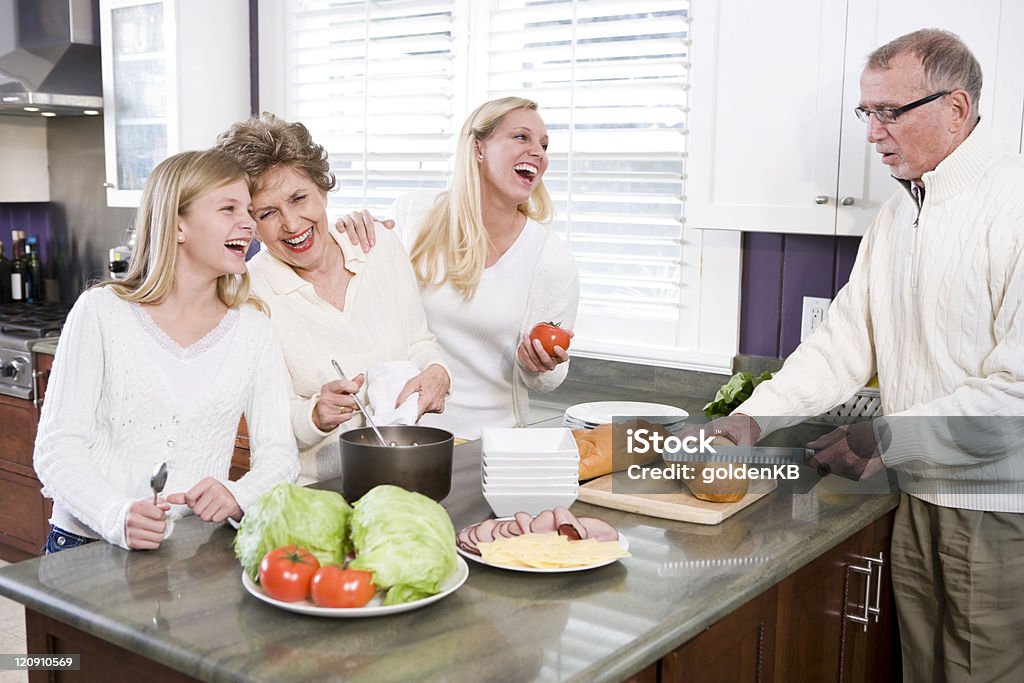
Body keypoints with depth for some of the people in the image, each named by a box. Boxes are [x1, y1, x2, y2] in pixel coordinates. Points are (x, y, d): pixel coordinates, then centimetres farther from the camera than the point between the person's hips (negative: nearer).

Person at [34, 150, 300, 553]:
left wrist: (238, 497, -16)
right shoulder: (102, 312, 2)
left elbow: (278, 454, 6)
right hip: (88, 546, -1)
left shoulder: (252, 328, 8)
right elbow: (57, 447, -3)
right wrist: (117, 516, -21)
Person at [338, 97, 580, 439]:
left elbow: (547, 380, 6)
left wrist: (537, 367, -15)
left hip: (491, 433, 1)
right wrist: (354, 243, -5)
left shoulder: (554, 260, -6)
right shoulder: (413, 213, -3)